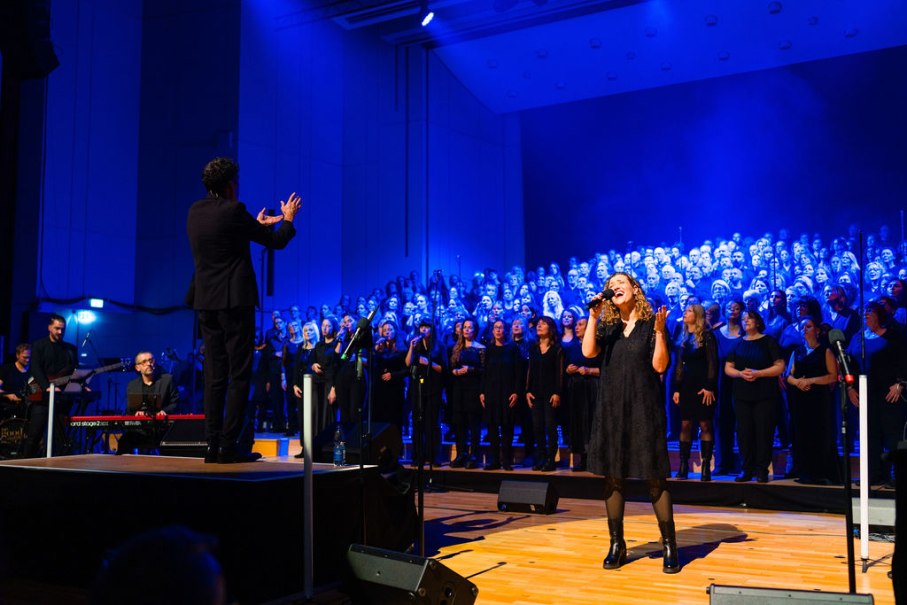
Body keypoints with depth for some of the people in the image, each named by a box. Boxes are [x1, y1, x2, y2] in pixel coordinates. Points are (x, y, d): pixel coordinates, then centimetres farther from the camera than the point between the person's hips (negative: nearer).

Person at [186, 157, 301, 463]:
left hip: (206, 303, 7)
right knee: (239, 375, -2)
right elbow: (275, 242, -4)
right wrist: (288, 218, 16)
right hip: (235, 301, -7)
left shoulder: (195, 211, 9)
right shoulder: (233, 210, -11)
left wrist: (257, 224, 33)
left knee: (214, 375, 10)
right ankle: (228, 446, -3)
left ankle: (213, 444, 10)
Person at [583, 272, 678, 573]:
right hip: (611, 408, 3)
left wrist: (659, 332, -18)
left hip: (644, 408, -3)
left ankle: (669, 546, 6)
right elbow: (588, 351, -8)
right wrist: (593, 315, -10)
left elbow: (659, 365, -7)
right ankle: (616, 544, 15)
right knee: (612, 477, 5)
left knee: (654, 478, -3)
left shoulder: (651, 324, 1)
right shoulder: (606, 327, 10)